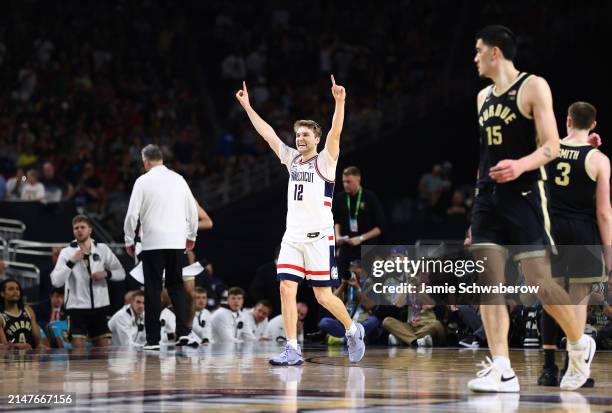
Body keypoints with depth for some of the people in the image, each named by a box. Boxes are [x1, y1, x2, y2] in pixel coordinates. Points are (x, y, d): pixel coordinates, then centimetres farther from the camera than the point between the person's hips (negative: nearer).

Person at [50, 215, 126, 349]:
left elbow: (121, 273, 9)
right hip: (77, 306, -2)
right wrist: (71, 262, -20)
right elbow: (56, 281, -11)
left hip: (99, 306, 3)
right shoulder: (66, 252, -1)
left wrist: (106, 274, -11)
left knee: (104, 346, 6)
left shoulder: (102, 249, 5)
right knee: (78, 346, -12)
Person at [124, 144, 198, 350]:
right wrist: (191, 236, 27)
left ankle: (153, 339, 1)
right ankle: (183, 331, 0)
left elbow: (132, 213, -6)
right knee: (176, 285, 12)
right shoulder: (178, 179, 8)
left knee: (153, 289, 1)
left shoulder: (143, 181, -4)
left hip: (153, 242, -3)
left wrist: (129, 240, 6)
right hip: (177, 242, 3)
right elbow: (192, 210, 14)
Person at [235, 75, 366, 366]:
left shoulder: (324, 161, -2)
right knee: (287, 289, -6)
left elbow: (335, 134, -18)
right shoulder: (291, 159, 13)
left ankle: (353, 331, 22)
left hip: (319, 237, -5)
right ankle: (293, 350, -5)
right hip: (292, 236, 5)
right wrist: (247, 106, 15)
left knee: (324, 296, -3)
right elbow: (267, 133, 16)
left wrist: (339, 102, -31)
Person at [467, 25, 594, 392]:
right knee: (489, 282, -6)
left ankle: (581, 345, 18)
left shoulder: (533, 87, -6)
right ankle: (502, 371, -9)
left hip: (525, 196, -7)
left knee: (540, 282, -6)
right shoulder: (484, 96, 16)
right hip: (489, 197, 7)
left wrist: (520, 165, -30)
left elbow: (551, 146, -12)